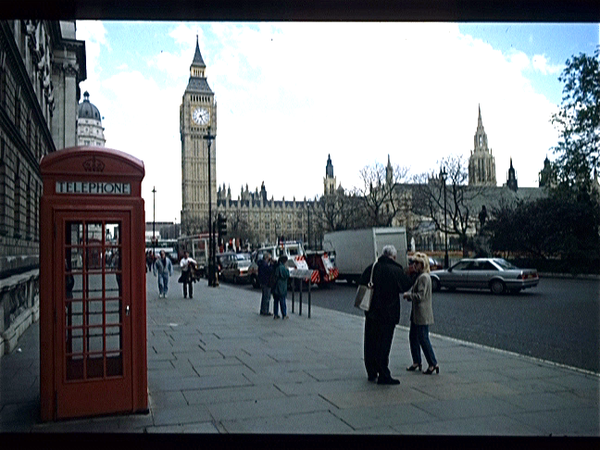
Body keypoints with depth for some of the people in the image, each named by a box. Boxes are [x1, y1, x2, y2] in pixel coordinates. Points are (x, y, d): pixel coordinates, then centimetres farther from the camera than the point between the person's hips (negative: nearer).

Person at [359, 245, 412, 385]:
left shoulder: (371, 268, 1)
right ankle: (383, 376, 3)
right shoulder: (396, 271, -13)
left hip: (371, 312, 5)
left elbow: (361, 283, 10)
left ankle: (371, 373, 26)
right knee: (383, 345, 0)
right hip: (387, 313, -5)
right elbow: (406, 285, 0)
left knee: (370, 344, 15)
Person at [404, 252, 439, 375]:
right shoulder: (420, 276, 14)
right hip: (416, 313, 10)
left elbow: (420, 296, -22)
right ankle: (416, 362, 25)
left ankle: (433, 364, 6)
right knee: (413, 337, 14)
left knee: (423, 339, -3)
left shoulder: (424, 277, -17)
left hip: (422, 314, -10)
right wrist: (409, 295, 3)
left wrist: (408, 295, -11)